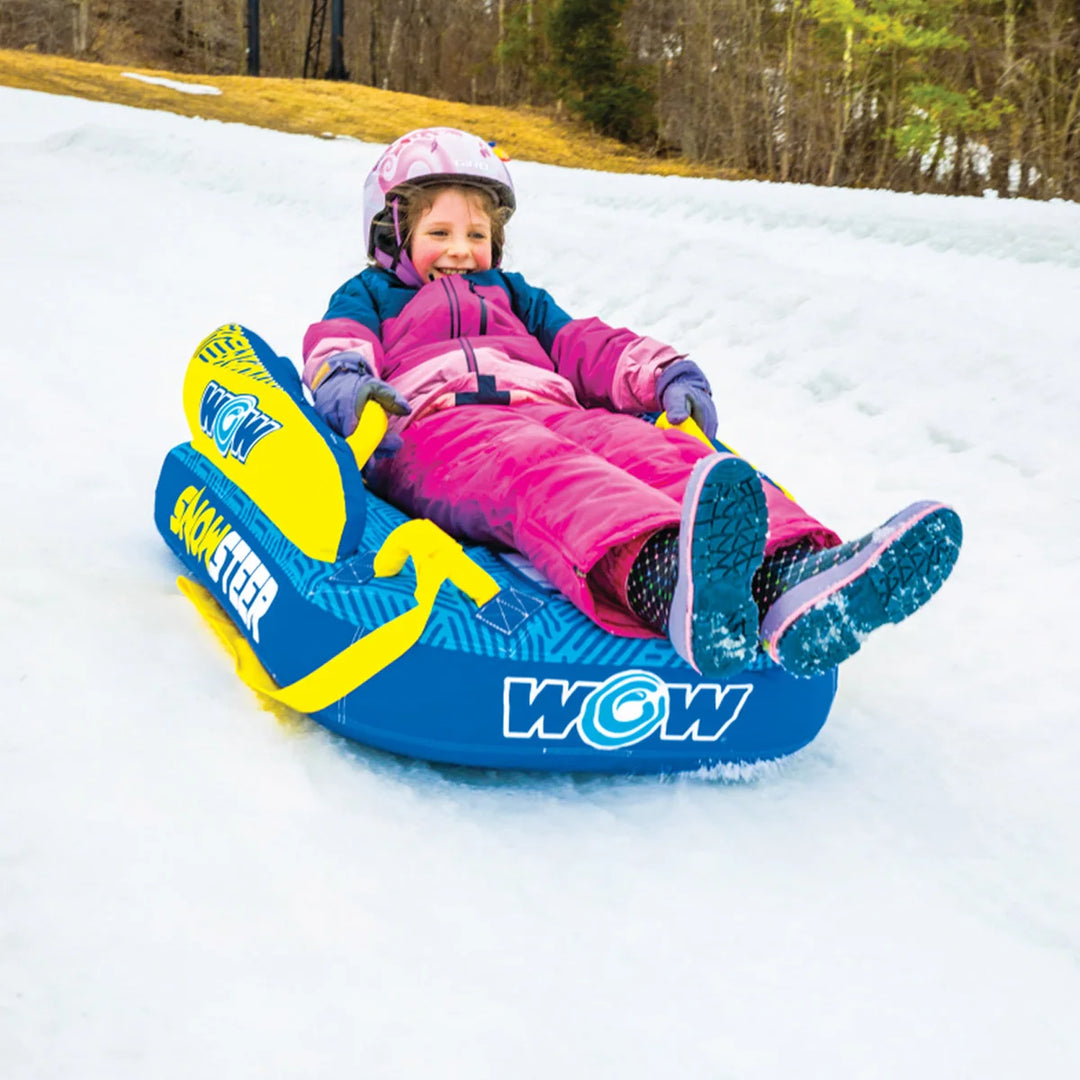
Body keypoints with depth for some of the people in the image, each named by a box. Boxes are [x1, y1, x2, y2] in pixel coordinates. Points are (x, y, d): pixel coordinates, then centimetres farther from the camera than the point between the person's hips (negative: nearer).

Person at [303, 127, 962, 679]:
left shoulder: (513, 296, 43)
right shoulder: (372, 296, 34)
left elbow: (584, 346, 27)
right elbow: (336, 340, 11)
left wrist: (662, 374, 6)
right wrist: (344, 379, -16)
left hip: (553, 415, 4)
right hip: (434, 427, -4)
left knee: (658, 453, -30)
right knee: (545, 472, -41)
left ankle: (788, 581, -61)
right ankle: (664, 578, -76)